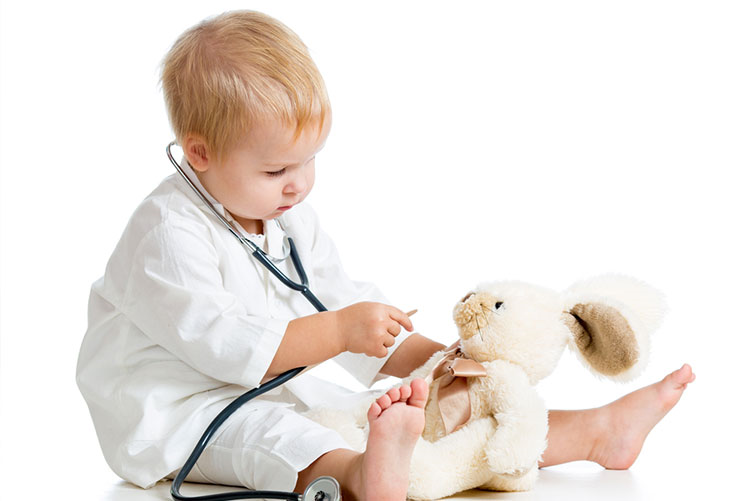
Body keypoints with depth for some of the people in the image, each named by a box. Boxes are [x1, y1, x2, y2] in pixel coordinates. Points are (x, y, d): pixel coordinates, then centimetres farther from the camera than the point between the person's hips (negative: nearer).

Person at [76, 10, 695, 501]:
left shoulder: (293, 218, 8)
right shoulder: (168, 230, -19)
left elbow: (346, 301, 13)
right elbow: (219, 342, -26)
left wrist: (435, 357, 1)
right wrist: (338, 332, -29)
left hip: (282, 396, 7)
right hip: (184, 414, -7)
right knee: (269, 434, -41)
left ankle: (593, 430, -4)